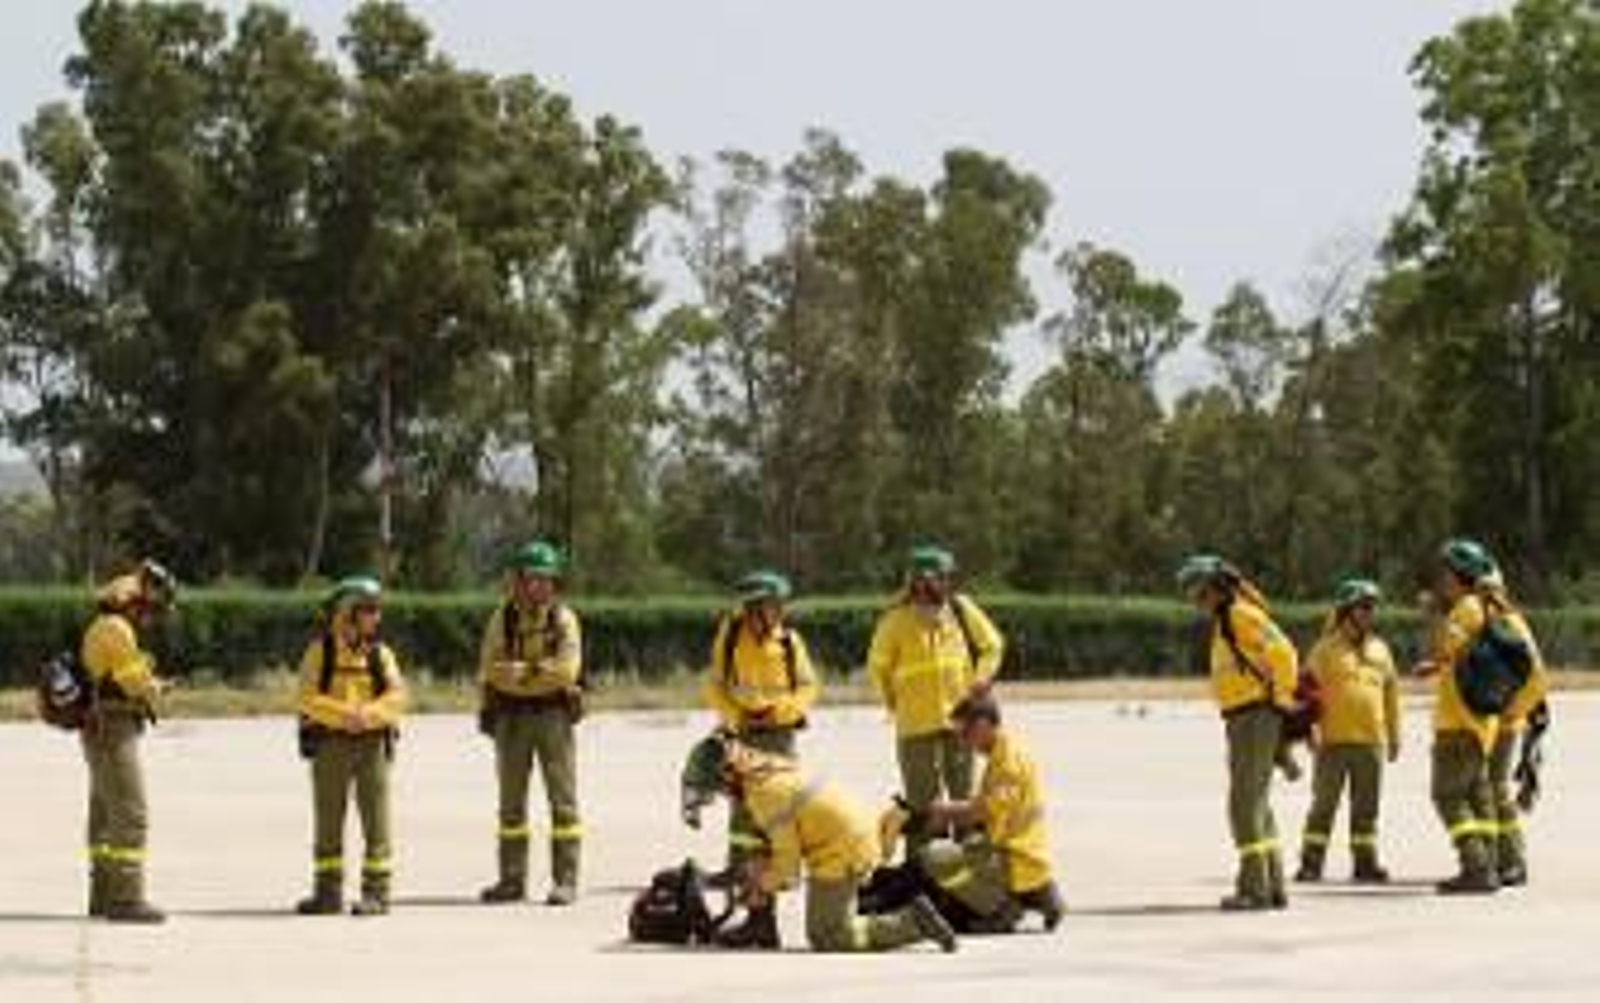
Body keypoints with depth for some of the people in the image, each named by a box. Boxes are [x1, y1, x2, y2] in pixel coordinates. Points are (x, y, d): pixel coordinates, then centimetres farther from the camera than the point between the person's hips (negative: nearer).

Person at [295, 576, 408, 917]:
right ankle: (328, 892, 14)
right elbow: (308, 697, -8)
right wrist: (343, 714, -20)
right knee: (327, 821, 6)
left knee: (376, 819, -2)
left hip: (372, 741, 0)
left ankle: (377, 892, 1)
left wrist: (367, 714, -20)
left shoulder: (380, 653, 6)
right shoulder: (320, 650, 1)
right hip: (330, 743, 0)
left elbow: (396, 696, -4)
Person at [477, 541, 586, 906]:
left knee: (563, 799, -3)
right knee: (511, 800, 7)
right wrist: (539, 671, -16)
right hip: (511, 715, 3)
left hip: (554, 714, -2)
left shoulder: (564, 619, 0)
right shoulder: (502, 618, 5)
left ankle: (566, 880, -2)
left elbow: (567, 669, -12)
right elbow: (490, 668, -4)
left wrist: (518, 671, -13)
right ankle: (512, 879, 14)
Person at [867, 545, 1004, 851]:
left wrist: (981, 680, 3)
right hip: (917, 723, -3)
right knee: (922, 798, -1)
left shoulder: (961, 609, 2)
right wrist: (894, 702, 5)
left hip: (959, 719, 3)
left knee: (964, 793, 7)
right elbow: (878, 666, 6)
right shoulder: (897, 620, -5)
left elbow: (992, 645, 15)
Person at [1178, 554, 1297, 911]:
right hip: (1241, 720, 11)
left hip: (1255, 718, -11)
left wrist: (1281, 698, -15)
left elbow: (1284, 654, -22)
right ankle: (1273, 886, 20)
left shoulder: (1241, 615, -12)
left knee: (1246, 804, -10)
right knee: (1257, 804, 15)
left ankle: (1254, 887, -9)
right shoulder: (1223, 622, 18)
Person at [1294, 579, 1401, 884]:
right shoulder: (1326, 649, -2)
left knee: (1367, 806, 8)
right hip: (1333, 740, -4)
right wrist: (1311, 729, -12)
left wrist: (1394, 735, 16)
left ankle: (1365, 862, 15)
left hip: (1371, 741, 5)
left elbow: (1391, 694, 19)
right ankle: (1311, 862, 0)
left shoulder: (1380, 650, 13)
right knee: (1324, 803, -3)